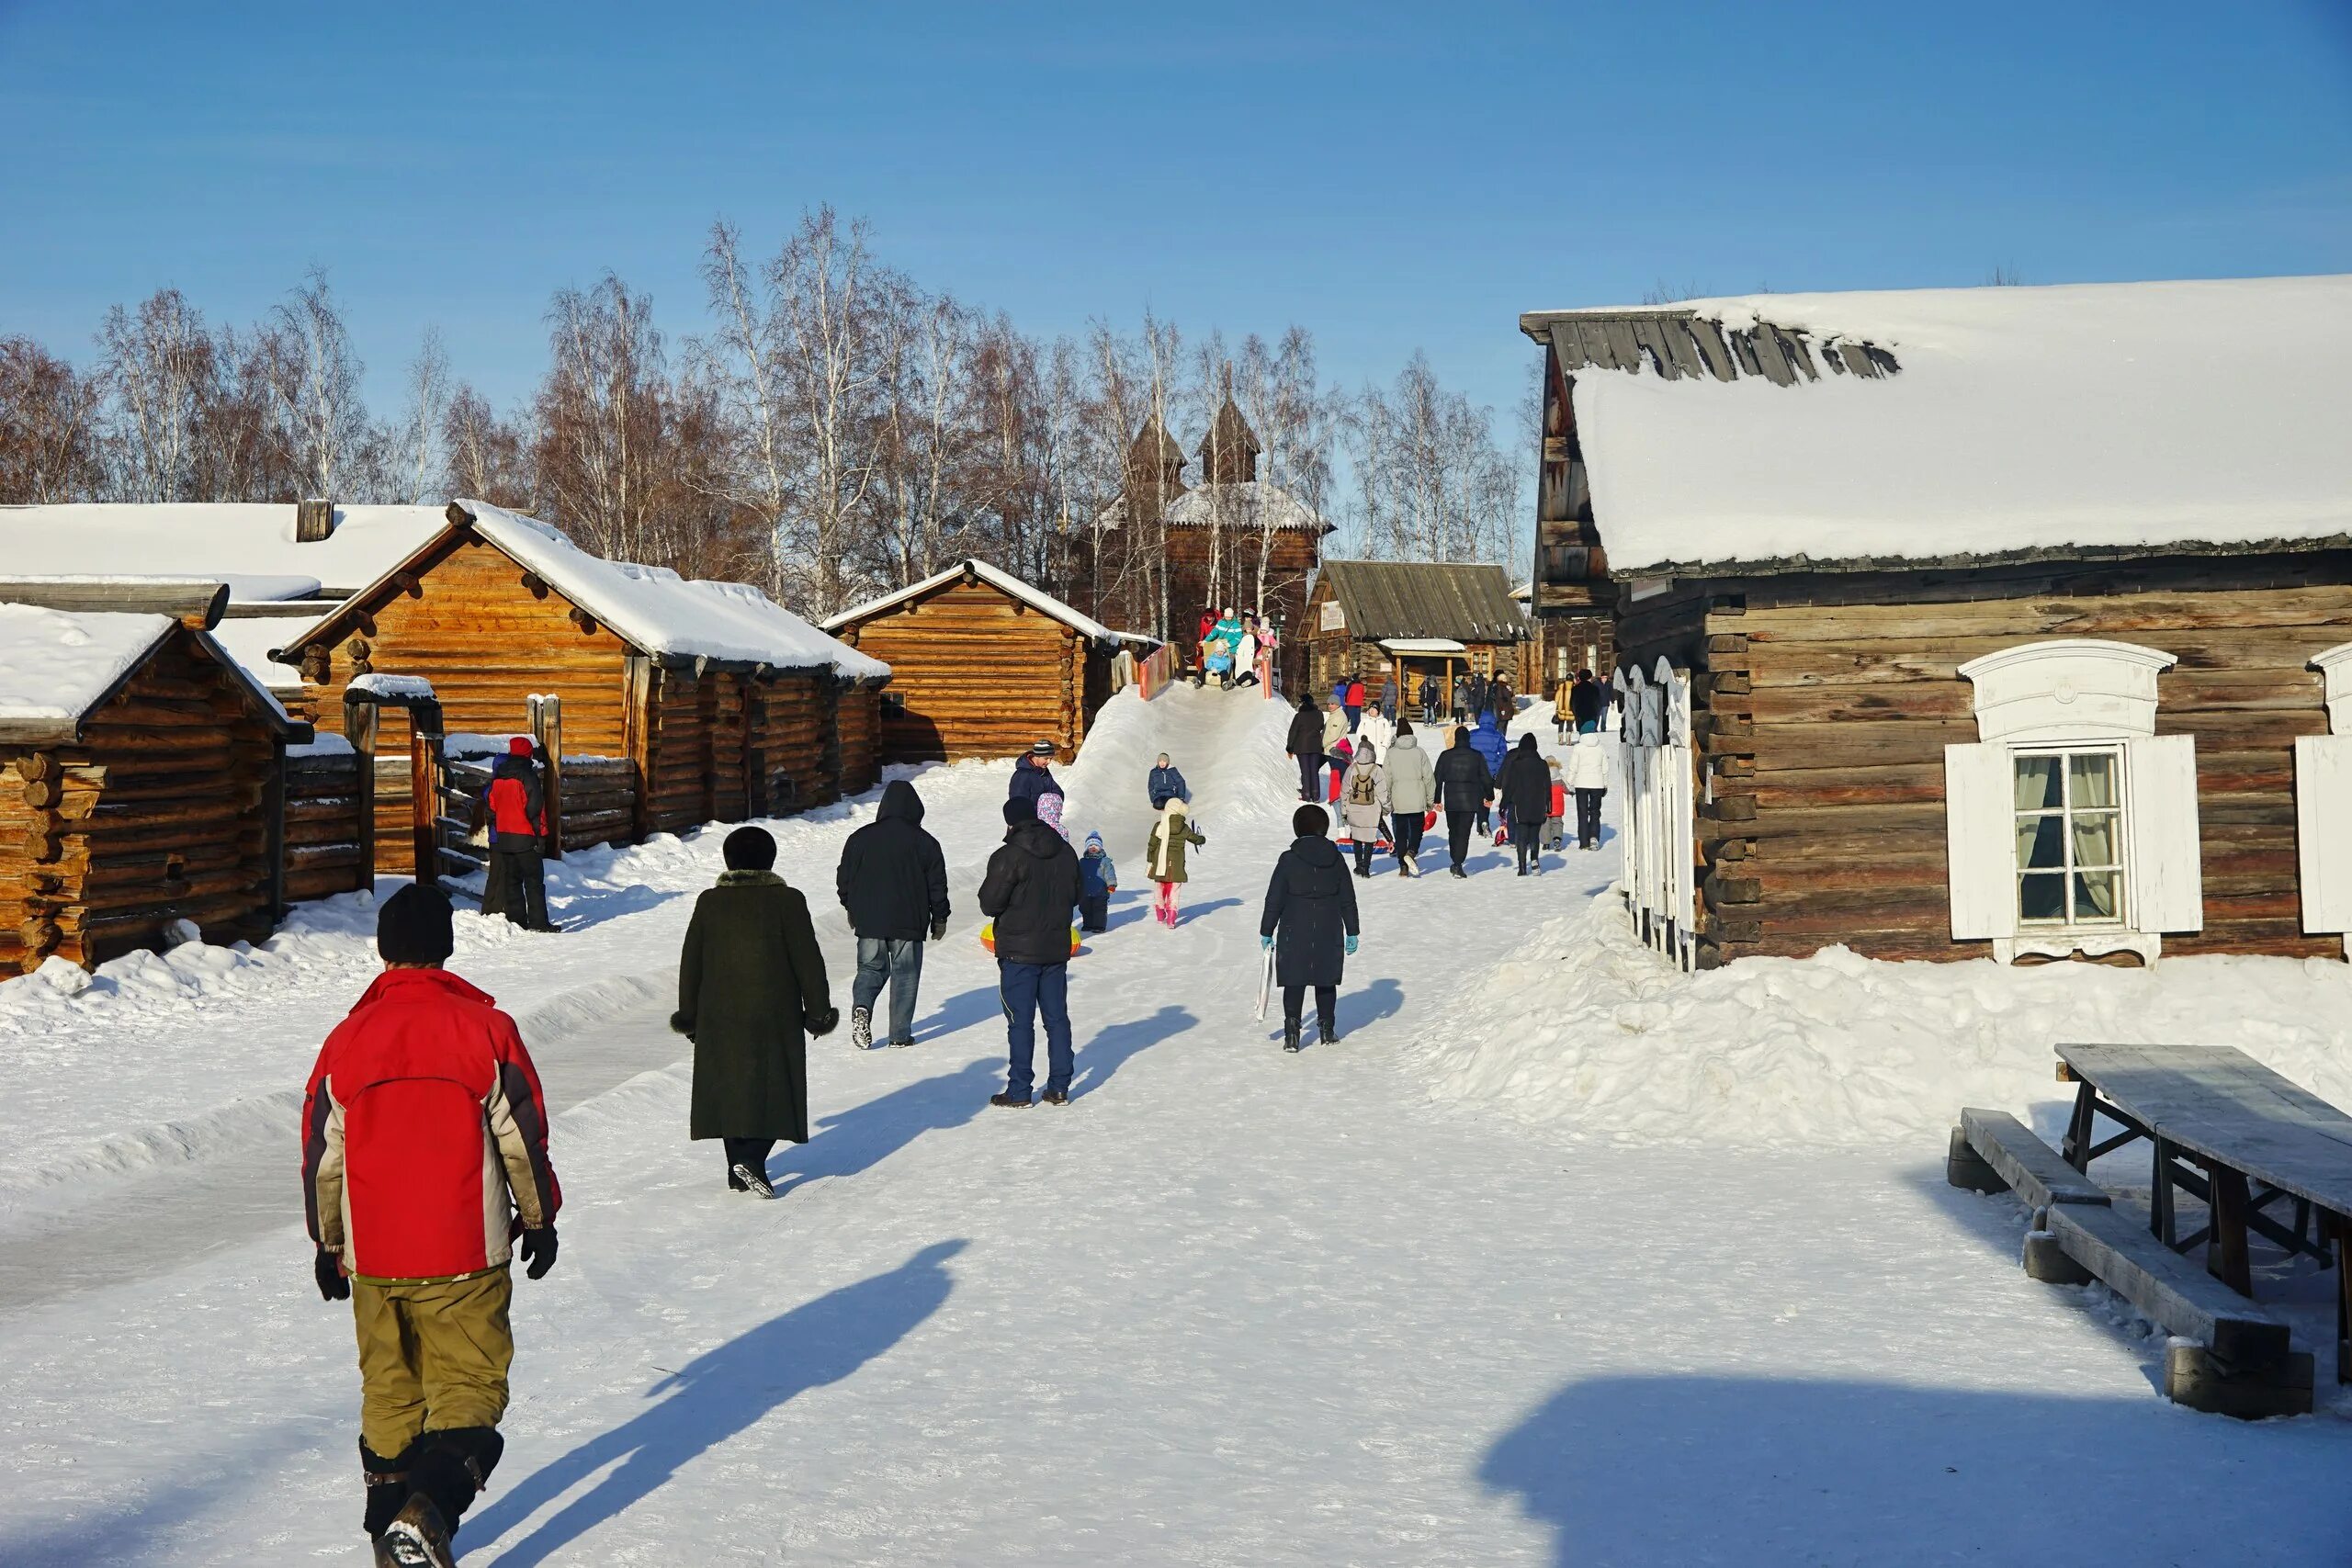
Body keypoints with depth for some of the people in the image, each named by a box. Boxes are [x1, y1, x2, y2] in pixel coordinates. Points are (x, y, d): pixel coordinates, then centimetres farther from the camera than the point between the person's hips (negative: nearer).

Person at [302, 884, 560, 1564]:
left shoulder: (347, 1040, 0)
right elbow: (522, 1137, -3)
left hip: (373, 1256, 3)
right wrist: (539, 1218, 10)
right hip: (466, 1253, -3)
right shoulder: (484, 1028, -7)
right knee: (467, 1387, 4)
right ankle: (426, 1512, -16)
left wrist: (328, 1243, 19)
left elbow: (321, 1155, 6)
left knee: (389, 1392, 17)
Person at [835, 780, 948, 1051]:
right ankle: (900, 1034, 7)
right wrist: (939, 918, 12)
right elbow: (937, 885, 0)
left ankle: (861, 1006, -12)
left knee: (870, 968, 15)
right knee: (905, 974, 7)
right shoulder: (925, 842, -4)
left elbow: (844, 878, 8)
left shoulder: (860, 838, 1)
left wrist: (851, 908, 23)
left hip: (868, 920, 2)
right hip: (908, 924, -2)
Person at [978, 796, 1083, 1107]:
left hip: (1019, 952, -5)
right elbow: (1074, 896, 14)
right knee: (1057, 1018, 11)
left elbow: (990, 904, -14)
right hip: (1057, 950, 5)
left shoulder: (1008, 856, -16)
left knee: (1020, 1022, 0)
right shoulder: (1066, 852, 4)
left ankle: (1019, 1092, 3)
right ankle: (1059, 1088, 14)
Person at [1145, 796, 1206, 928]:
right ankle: (1171, 920, -2)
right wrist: (1203, 839, 32)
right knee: (1173, 892, 5)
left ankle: (1160, 916, 33)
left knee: (1160, 888, 18)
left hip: (1160, 864, 1)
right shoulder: (1184, 828, -7)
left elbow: (1152, 845, -5)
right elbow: (1196, 839, 9)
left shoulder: (1159, 826, -9)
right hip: (1176, 865, -1)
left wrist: (1149, 861, 6)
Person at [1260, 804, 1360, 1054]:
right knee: (1326, 981, 14)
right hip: (1329, 934, 2)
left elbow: (1274, 899, -5)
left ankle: (1291, 1034, -6)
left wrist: (1266, 931, 2)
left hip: (1294, 933, -2)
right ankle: (1327, 1030, 18)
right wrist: (1352, 931, 13)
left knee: (1294, 983, 2)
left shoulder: (1289, 860, -7)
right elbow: (1348, 899, 5)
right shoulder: (1336, 859, 0)